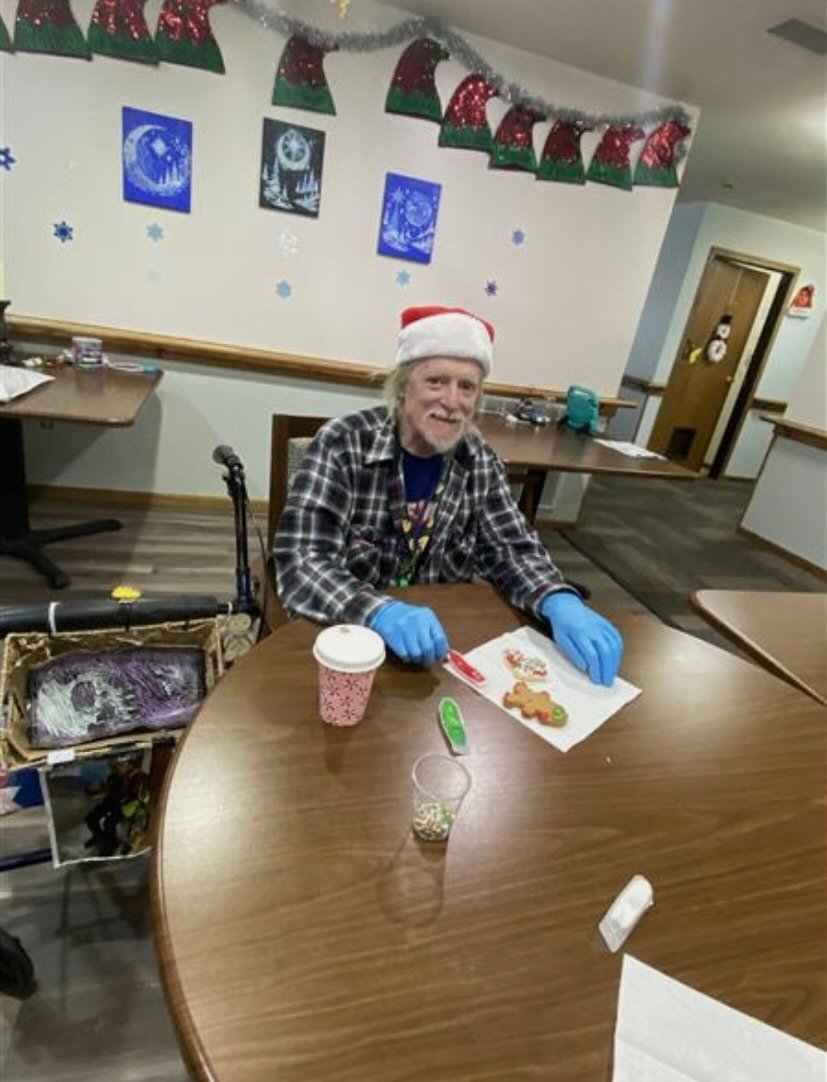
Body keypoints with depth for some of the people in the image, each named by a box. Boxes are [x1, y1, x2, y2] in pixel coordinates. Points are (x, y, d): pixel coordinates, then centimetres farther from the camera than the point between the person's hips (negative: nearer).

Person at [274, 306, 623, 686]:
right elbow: (298, 562, -22)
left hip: (439, 638, 3)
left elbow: (512, 549, -1)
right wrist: (381, 612, -39)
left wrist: (561, 603, -21)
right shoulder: (344, 443, -16)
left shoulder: (478, 460, -3)